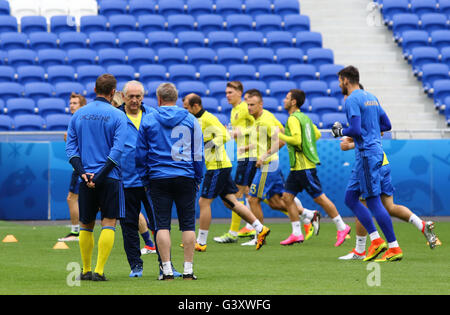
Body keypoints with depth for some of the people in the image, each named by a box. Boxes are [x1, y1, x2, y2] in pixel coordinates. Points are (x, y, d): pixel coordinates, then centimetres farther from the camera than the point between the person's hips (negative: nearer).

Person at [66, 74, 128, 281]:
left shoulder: (78, 115, 8)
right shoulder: (117, 116, -4)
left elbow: (70, 147, 3)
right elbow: (117, 150, -12)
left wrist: (83, 173, -5)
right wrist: (100, 176, -12)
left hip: (86, 179, 3)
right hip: (110, 178, -3)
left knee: (86, 225, 14)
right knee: (108, 224, 0)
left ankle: (86, 270, 17)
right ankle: (99, 271, -9)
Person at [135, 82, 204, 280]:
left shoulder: (148, 121, 3)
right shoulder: (191, 120, 5)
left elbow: (140, 153, 5)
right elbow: (198, 154, 7)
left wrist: (145, 180, 12)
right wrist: (198, 179, 15)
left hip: (158, 178, -1)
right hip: (186, 178, 1)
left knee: (162, 224, 2)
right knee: (188, 224, 5)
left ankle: (167, 269, -3)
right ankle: (188, 269, 3)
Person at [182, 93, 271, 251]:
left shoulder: (208, 119, -14)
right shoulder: (197, 120, 16)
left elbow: (224, 136, -22)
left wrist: (205, 146, -22)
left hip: (218, 167, -10)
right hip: (213, 166, 10)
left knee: (204, 202, -6)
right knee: (230, 202, 8)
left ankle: (201, 243, 0)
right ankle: (260, 229, 9)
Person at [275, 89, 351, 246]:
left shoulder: (293, 119, -14)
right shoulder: (304, 117, 15)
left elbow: (297, 140, -25)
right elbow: (317, 134, 21)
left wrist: (280, 136, -13)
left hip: (304, 167, -10)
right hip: (297, 167, 10)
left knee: (319, 198, -3)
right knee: (287, 197, 6)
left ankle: (342, 227, 4)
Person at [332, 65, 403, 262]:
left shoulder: (352, 100, -12)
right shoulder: (371, 97, 17)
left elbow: (355, 130, -21)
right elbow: (386, 125, 19)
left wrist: (340, 131, -3)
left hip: (367, 153, -10)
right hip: (375, 149, 10)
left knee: (373, 201, -7)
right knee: (350, 198, 12)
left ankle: (394, 248, -7)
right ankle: (376, 240, 7)